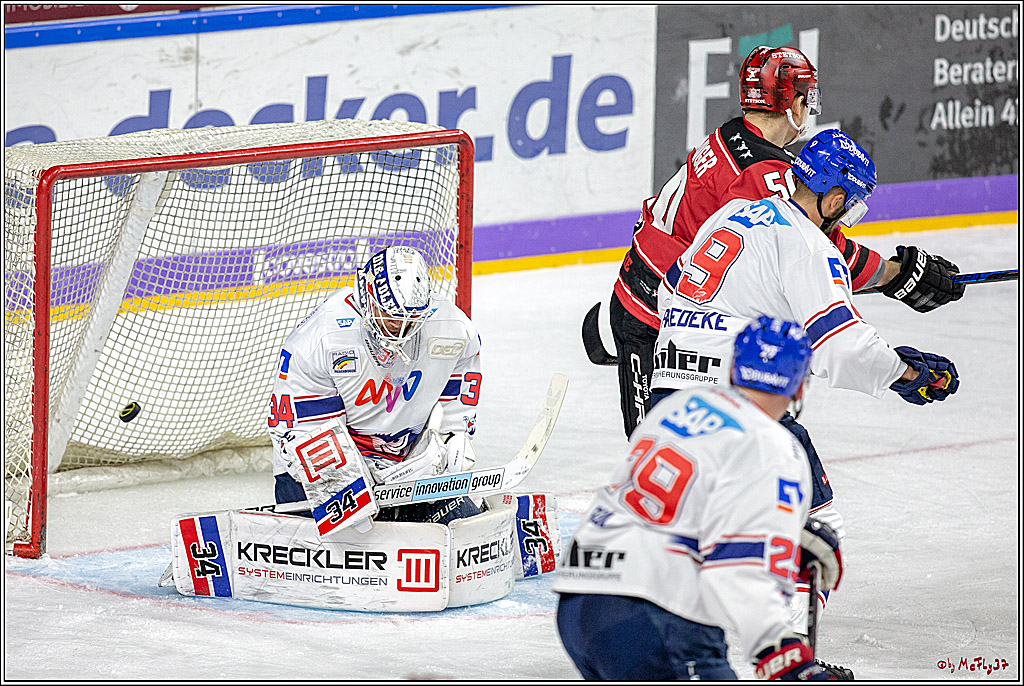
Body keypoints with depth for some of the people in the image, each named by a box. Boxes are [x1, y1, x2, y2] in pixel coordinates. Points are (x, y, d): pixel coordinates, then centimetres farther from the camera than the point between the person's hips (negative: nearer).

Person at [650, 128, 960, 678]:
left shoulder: (733, 214, 16)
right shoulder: (808, 247, -10)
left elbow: (671, 290, 26)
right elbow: (841, 345, -18)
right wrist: (906, 373, -4)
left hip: (668, 387, 8)